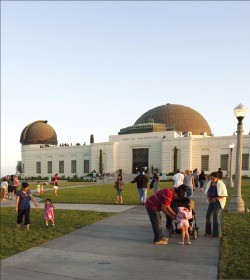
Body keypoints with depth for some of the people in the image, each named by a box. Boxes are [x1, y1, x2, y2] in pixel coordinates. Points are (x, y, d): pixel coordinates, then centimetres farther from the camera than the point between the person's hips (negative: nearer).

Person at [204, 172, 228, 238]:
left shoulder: (221, 184, -15)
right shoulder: (209, 183, 2)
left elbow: (224, 195, -14)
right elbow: (207, 192, 13)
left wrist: (216, 198, -21)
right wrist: (208, 197, -7)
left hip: (218, 202, -6)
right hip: (211, 201, 6)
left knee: (215, 217, -9)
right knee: (208, 216, 7)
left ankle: (217, 234, 4)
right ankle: (208, 232, 21)